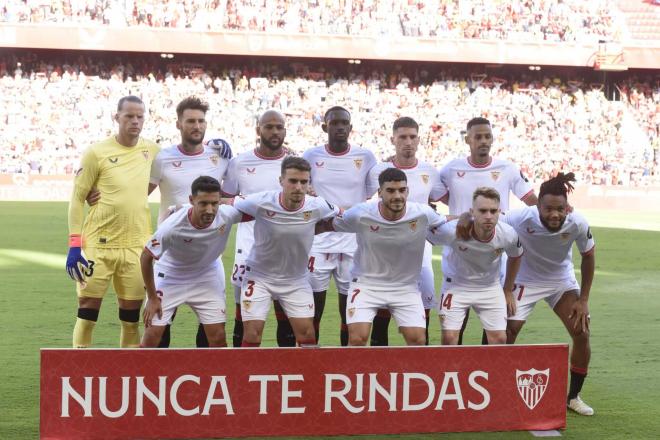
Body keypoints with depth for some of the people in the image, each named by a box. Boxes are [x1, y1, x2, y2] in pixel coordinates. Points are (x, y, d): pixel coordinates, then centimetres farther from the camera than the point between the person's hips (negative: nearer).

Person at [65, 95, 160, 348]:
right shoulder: (97, 153, -6)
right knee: (87, 310, 1)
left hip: (136, 246, 3)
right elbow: (77, 198, -4)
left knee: (131, 316, 7)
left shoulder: (152, 151, 5)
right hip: (98, 244, -3)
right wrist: (74, 245, -10)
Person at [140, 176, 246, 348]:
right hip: (170, 275, -3)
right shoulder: (171, 227, -35)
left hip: (208, 274, 3)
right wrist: (152, 298, -12)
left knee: (218, 337, -3)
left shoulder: (227, 215, -28)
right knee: (151, 336, -7)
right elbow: (146, 257, -18)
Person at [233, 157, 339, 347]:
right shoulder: (261, 203, -24)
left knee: (307, 335, -2)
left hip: (296, 280, 2)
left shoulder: (317, 207, -17)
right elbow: (229, 204, -7)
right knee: (252, 335, -7)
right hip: (259, 277, -2)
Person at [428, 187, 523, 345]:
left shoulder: (508, 235, -21)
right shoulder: (451, 230, -33)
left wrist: (508, 291, 10)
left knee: (499, 338, -2)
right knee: (449, 337, -10)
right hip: (456, 285, -2)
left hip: (491, 287, 2)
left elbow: (515, 257, 2)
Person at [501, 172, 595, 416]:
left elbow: (588, 257, -8)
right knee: (507, 333, -12)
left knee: (582, 334, -4)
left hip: (563, 281, 2)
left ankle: (574, 396, 15)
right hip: (526, 280, -2)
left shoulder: (577, 223, -25)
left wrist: (583, 299, -6)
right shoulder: (521, 219, -34)